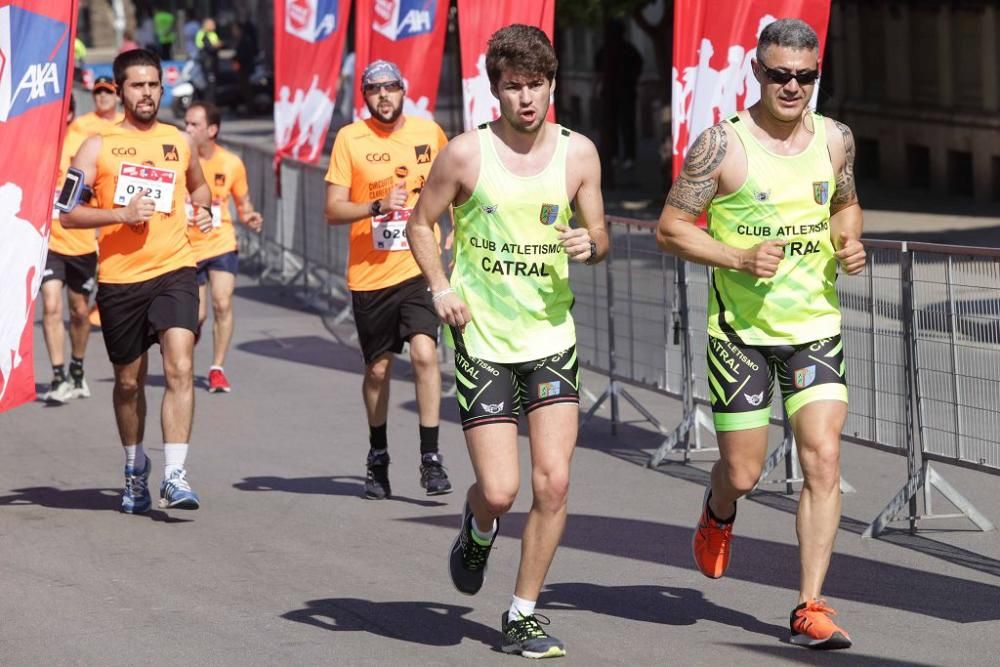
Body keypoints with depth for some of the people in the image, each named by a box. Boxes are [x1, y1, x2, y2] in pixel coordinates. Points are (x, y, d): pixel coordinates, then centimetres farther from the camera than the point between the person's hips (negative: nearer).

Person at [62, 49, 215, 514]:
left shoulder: (178, 142, 11)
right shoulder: (98, 146, 2)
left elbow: (198, 185, 32)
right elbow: (69, 214, -2)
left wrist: (202, 209, 9)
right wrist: (120, 214, -16)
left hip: (174, 271, 0)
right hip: (119, 278, 0)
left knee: (180, 368, -18)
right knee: (129, 381, 12)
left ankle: (174, 476, -20)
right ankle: (135, 467, 34)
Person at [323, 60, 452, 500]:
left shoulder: (429, 132, 4)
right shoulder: (349, 139, -2)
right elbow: (333, 210, -6)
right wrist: (377, 206, -20)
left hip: (419, 267, 0)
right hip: (369, 274, 0)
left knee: (424, 352, -18)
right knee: (378, 368, 10)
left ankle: (431, 457, -13)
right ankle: (378, 458, 29)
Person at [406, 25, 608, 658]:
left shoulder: (578, 153, 1)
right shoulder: (466, 153, -6)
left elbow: (600, 238, 11)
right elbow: (422, 223, 8)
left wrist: (591, 244, -13)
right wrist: (441, 287, -7)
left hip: (552, 337, 2)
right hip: (482, 340, -2)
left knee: (554, 482, -8)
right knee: (499, 490, -7)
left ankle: (523, 614, 8)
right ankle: (478, 530, 31)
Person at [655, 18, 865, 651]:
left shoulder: (835, 139, 4)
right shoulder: (722, 145, -10)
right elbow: (671, 227, -6)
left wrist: (850, 243, 1)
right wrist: (739, 257, -19)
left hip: (816, 326, 3)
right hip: (742, 330, -3)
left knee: (824, 459, -11)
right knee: (743, 473, 4)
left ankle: (811, 607, -7)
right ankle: (719, 512, 43)